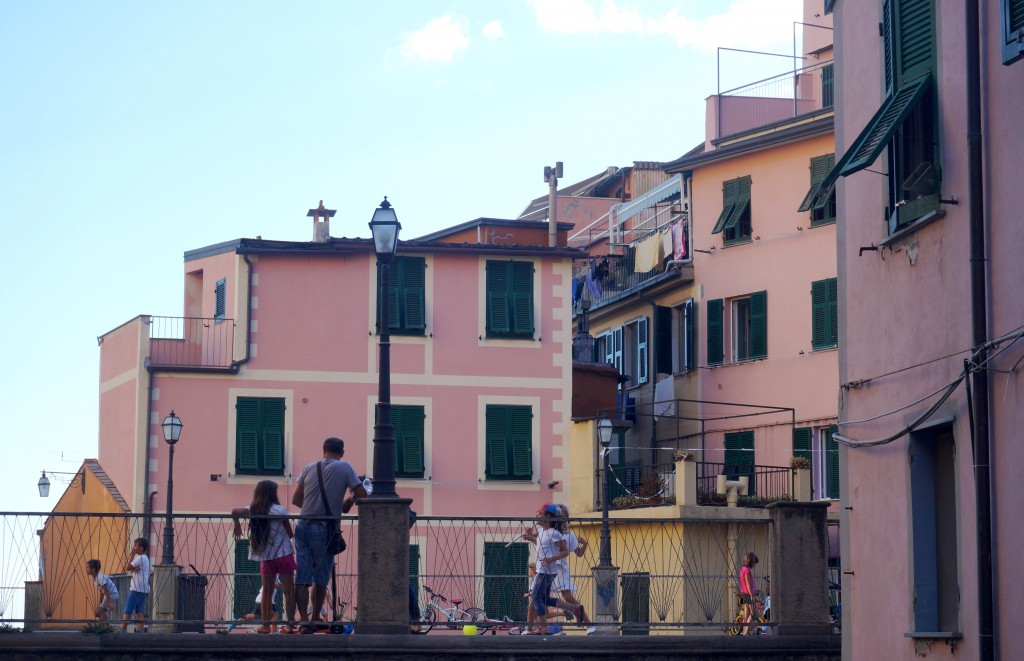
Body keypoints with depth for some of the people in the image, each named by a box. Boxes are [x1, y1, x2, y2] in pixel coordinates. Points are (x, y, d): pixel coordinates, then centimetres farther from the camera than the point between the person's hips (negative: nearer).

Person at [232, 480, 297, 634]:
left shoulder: (253, 510, 1)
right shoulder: (280, 510, -9)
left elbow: (234, 512, 7)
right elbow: (290, 534, -4)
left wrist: (237, 524, 24)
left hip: (265, 557, 4)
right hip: (283, 555, -4)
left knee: (267, 592, 13)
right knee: (289, 591, 2)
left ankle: (265, 624, 12)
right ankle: (289, 624, -2)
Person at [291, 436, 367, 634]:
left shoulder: (309, 468, 10)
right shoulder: (344, 468, -1)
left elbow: (296, 500, 11)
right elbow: (362, 495, -4)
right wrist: (347, 503, 16)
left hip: (303, 526, 3)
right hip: (325, 529, -3)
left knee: (302, 577, 2)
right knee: (321, 578, 13)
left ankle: (303, 622, -5)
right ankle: (315, 618, 21)